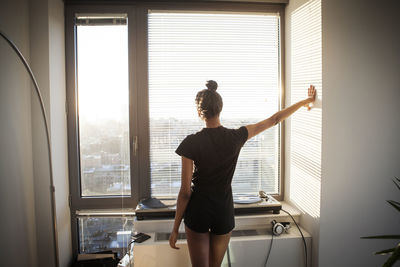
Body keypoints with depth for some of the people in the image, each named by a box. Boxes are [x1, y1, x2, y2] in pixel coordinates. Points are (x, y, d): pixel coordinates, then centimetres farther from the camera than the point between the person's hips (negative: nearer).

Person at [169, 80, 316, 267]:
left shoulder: (191, 143, -16)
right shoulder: (236, 137, -10)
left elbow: (185, 191, -13)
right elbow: (274, 120, 2)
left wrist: (175, 228, -3)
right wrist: (305, 102, 16)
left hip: (198, 211, -2)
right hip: (224, 211, 3)